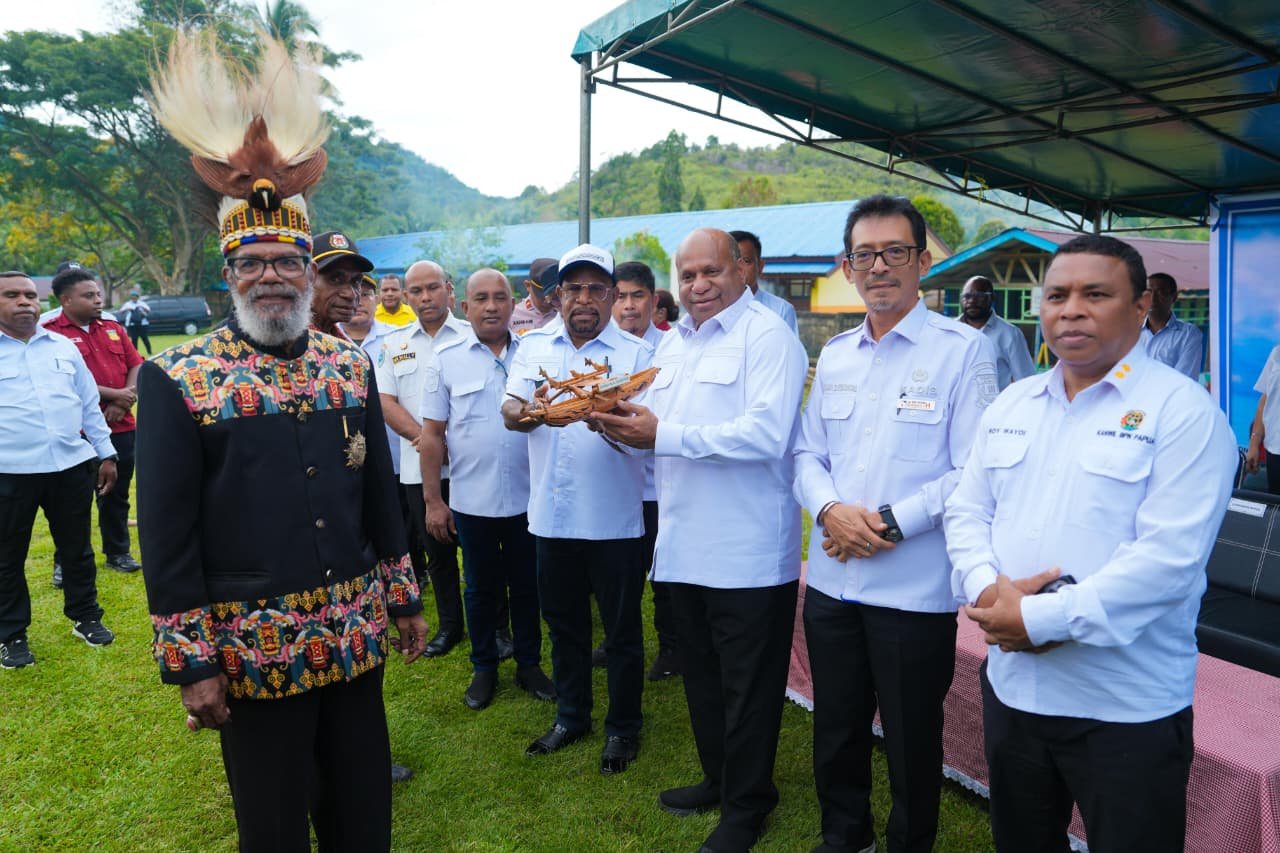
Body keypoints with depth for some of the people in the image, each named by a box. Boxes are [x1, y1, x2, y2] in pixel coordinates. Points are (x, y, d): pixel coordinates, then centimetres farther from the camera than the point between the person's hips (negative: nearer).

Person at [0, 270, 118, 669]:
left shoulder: (64, 347, 10)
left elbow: (89, 404, 15)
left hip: (71, 466, 3)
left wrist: (106, 453, 12)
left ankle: (85, 617, 30)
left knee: (77, 548, 14)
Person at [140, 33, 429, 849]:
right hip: (252, 651, -3)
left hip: (356, 637, 4)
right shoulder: (177, 380, -8)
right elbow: (167, 534, -8)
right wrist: (192, 663, -9)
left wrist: (404, 598, 11)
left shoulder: (352, 366, 3)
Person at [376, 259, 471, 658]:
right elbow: (386, 402, 4)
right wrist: (423, 437, -12)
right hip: (418, 468, 3)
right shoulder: (394, 343, 11)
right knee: (437, 550, 13)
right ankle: (449, 625, 28)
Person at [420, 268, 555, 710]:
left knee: (527, 586, 13)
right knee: (481, 588, 14)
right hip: (472, 501, -1)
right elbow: (432, 433, 0)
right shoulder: (445, 359, -2)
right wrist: (433, 499, -2)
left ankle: (529, 664, 31)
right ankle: (484, 668, 31)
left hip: (527, 497, 1)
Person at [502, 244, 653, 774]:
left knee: (622, 630, 9)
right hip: (552, 515, 4)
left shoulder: (636, 353, -2)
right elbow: (510, 410, -2)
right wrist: (529, 410, -25)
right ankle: (571, 716, 37)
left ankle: (623, 727, 29)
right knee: (564, 625, 18)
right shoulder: (533, 347, 9)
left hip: (614, 519, -3)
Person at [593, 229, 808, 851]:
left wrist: (662, 435, -24)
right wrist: (622, 424, -5)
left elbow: (767, 433, -25)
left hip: (747, 556, -8)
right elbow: (656, 428, 18)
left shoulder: (767, 336, -12)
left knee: (747, 687, 8)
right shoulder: (673, 343, 15)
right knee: (700, 675, 21)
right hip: (684, 544, 8)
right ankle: (717, 777, 41)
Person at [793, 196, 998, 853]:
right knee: (836, 729, 20)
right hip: (831, 579, 5)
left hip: (915, 588, -5)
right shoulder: (834, 354, 9)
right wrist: (830, 509, -10)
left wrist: (890, 523, -18)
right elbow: (808, 452, 10)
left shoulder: (963, 350, -7)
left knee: (911, 742, 12)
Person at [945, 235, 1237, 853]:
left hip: (1128, 710, -5)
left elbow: (1169, 556, -20)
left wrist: (1040, 617, -21)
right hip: (1010, 688, 6)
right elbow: (967, 511, 7)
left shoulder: (1183, 411, -11)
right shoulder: (1011, 405, 8)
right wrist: (987, 588, -13)